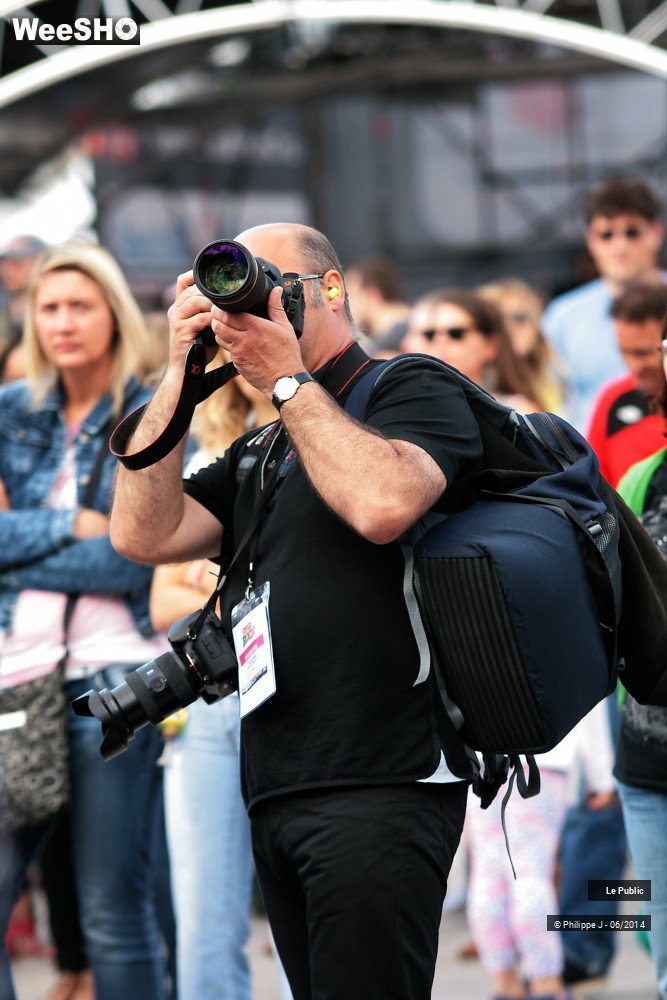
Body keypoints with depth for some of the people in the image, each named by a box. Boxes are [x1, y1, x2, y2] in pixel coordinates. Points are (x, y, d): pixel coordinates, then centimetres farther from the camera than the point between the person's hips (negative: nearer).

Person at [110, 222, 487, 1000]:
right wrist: (180, 375, 8)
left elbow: (382, 505, -20)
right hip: (277, 792, 8)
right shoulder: (260, 454, 24)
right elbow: (142, 534, 11)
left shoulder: (413, 390, 1)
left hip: (380, 783, -8)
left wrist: (287, 379, -8)